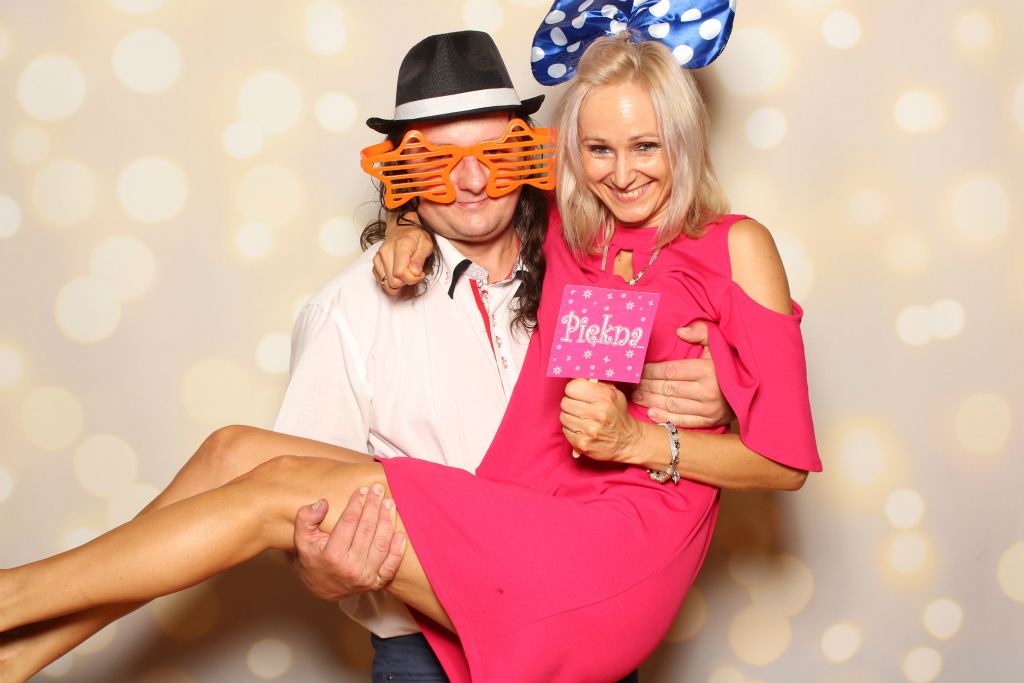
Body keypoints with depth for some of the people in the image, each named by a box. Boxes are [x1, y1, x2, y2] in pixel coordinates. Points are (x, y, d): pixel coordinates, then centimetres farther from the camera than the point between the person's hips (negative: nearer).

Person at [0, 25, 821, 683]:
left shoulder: (736, 247, 0)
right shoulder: (569, 236, 14)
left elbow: (782, 458, -2)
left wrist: (638, 439, -14)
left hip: (617, 547, -6)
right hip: (531, 520, 7)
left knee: (281, 491, -12)